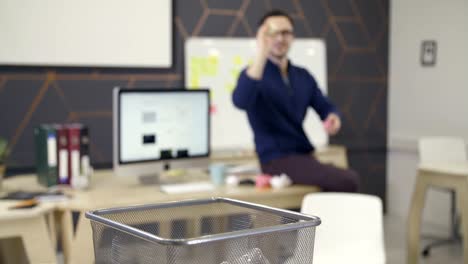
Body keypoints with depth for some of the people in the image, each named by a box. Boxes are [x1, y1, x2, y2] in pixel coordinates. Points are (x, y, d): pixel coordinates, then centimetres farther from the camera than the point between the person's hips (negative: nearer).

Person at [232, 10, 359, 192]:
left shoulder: (303, 76, 14)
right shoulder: (254, 74, -5)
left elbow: (325, 106, 18)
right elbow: (240, 102, -27)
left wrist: (333, 117, -7)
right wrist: (260, 56, -33)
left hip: (304, 156, 7)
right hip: (277, 160, -7)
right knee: (348, 181, -23)